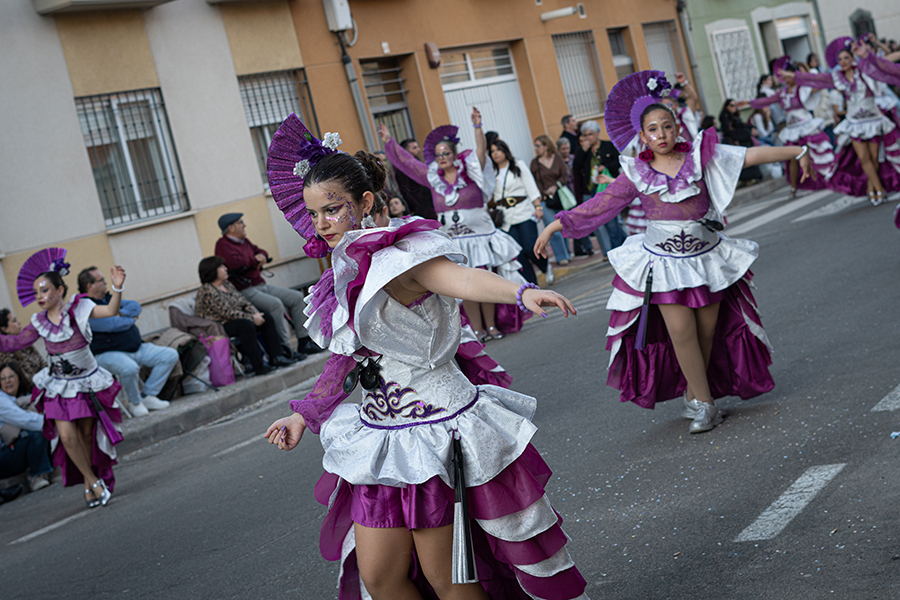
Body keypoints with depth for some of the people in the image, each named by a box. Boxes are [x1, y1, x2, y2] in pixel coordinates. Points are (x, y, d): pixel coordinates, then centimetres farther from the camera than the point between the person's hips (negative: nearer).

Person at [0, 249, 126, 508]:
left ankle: (90, 483, 26)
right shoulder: (39, 322, -3)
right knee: (68, 436, -11)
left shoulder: (78, 308, -14)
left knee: (87, 434, 7)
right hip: (58, 387, 2)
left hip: (87, 382, -2)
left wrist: (117, 288, -43)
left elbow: (110, 311, -27)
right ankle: (94, 481, 6)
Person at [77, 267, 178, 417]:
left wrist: (122, 314, -10)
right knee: (129, 368, -41)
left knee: (170, 355, 0)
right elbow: (112, 324, -22)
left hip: (136, 348, 9)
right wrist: (130, 319, -2)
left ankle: (147, 396, 1)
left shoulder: (109, 298, 16)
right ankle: (135, 403, -12)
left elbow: (135, 306, 11)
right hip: (108, 354, -9)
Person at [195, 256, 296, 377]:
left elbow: (244, 301, 10)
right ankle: (258, 367, -32)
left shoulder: (227, 284, 11)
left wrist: (256, 314, -9)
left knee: (267, 318, -3)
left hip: (236, 319, 10)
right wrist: (252, 318, -21)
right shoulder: (207, 291, -19)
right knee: (246, 325, -34)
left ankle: (276, 357, -10)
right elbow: (228, 312, -24)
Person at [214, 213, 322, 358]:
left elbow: (262, 253, 27)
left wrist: (262, 258, 0)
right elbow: (234, 263, -26)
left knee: (297, 297, 1)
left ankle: (304, 343, 3)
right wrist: (254, 259, -9)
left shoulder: (244, 241, 19)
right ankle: (284, 349, -28)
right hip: (245, 291, -10)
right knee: (276, 304, -33)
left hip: (261, 286, 10)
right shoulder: (223, 244, -9)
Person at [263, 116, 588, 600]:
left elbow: (463, 279, -38)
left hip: (435, 429, -8)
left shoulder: (399, 255, -17)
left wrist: (523, 293, -57)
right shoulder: (346, 269, 8)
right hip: (379, 434, 8)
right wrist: (303, 416, 27)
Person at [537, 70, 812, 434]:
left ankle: (692, 394, 22)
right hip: (665, 263, -1)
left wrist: (797, 152, -6)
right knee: (681, 331, -9)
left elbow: (750, 155, -4)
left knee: (708, 330, 6)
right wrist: (554, 226, 0)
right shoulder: (636, 174, -2)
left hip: (706, 257, 2)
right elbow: (599, 206, 1)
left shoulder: (699, 157, -2)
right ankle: (704, 403, 1)